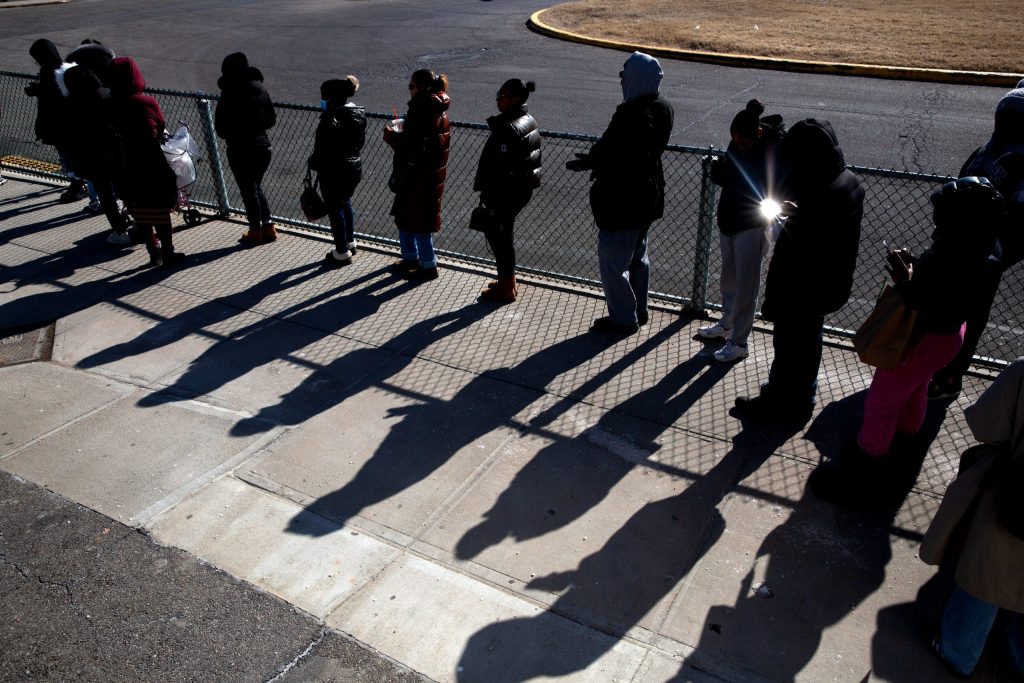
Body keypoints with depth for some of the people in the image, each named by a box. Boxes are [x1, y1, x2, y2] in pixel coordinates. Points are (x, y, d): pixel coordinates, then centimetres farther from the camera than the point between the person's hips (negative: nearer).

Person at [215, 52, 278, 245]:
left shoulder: (230, 94, -16)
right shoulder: (261, 89, 0)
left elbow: (220, 125, -12)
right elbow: (272, 119, 8)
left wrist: (228, 135, 9)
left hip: (240, 150, -6)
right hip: (263, 146, 6)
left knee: (248, 190, 7)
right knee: (256, 187, 21)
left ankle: (256, 231, 16)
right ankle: (268, 227, 20)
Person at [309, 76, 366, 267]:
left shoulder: (332, 118, -24)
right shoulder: (358, 114, 1)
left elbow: (323, 150, -21)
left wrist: (313, 163, -4)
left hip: (335, 172, -8)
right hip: (355, 168, 8)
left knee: (335, 210, 8)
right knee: (345, 203, 27)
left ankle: (342, 253, 19)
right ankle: (350, 242, 41)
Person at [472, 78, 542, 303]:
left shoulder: (509, 128, -23)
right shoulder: (529, 121, 8)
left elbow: (501, 168, -25)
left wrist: (488, 196, -19)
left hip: (506, 192, -9)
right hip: (523, 189, 9)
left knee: (496, 233, 4)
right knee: (504, 233, 20)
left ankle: (506, 288, 13)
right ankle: (508, 281, 32)